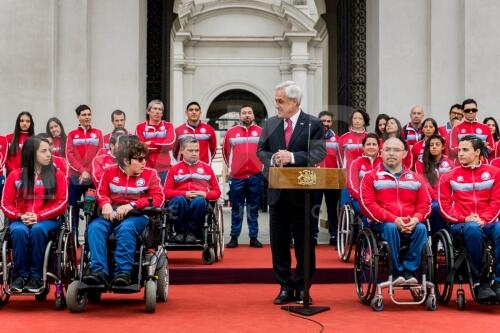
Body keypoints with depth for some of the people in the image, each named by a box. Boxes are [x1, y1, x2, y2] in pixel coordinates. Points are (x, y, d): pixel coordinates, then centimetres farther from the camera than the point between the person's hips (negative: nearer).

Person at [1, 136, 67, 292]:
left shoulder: (57, 175, 6)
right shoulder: (15, 176, 8)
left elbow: (62, 203, -2)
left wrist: (39, 216, -14)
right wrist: (20, 216, -13)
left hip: (47, 219, -1)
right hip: (20, 220, 1)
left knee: (38, 230, -35)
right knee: (19, 231, -34)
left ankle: (36, 276, -27)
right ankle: (20, 275, -23)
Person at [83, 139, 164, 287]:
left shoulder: (150, 174, 4)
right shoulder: (110, 171, 11)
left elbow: (158, 199, -5)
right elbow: (101, 193, 10)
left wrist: (131, 205, -17)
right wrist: (106, 204, -15)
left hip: (137, 215, -2)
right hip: (112, 214, 3)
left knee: (126, 228, -37)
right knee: (95, 227, -29)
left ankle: (123, 272, -36)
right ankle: (99, 271, -34)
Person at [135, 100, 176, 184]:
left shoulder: (168, 126, 8)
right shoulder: (140, 127, 5)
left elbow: (170, 143, -8)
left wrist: (151, 143, -8)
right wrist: (162, 146, -7)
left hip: (164, 168, 1)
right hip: (146, 168, -1)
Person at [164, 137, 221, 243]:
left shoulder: (206, 168, 17)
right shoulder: (174, 169, 13)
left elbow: (217, 192, 15)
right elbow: (167, 192, 4)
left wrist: (205, 194, -7)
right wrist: (184, 194, -11)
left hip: (200, 200, 0)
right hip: (180, 201, 0)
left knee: (199, 200, -36)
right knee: (179, 199, -37)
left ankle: (192, 232, -20)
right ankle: (180, 232, -18)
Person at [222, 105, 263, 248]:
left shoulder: (261, 131, 3)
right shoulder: (231, 132, 5)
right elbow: (225, 151, 15)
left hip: (255, 176, 0)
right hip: (236, 177, 0)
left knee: (253, 208, 6)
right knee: (236, 209, 5)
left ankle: (253, 237, 11)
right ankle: (234, 237, 10)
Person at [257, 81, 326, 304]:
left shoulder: (313, 125, -3)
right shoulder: (270, 124, 10)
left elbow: (319, 153, -12)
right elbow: (261, 150, 10)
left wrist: (292, 157, -24)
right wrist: (272, 159, -12)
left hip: (303, 192, -4)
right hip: (277, 192, 4)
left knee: (304, 242, 4)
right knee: (279, 241, 7)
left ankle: (302, 287, 15)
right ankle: (285, 287, 16)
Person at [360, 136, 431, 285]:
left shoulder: (414, 178, 16)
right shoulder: (371, 177, 6)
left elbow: (425, 203, 9)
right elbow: (368, 205, -7)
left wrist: (416, 219, -14)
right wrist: (394, 219, -18)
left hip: (410, 224, 2)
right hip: (383, 224, -2)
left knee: (421, 228, -29)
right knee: (390, 228, -35)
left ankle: (409, 270, -22)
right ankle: (396, 272, -24)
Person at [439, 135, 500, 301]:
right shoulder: (450, 176, 10)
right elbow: (445, 204, 3)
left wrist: (483, 219, -13)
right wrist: (465, 218, -12)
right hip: (461, 224, -1)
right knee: (473, 229, -37)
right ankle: (480, 282, -27)